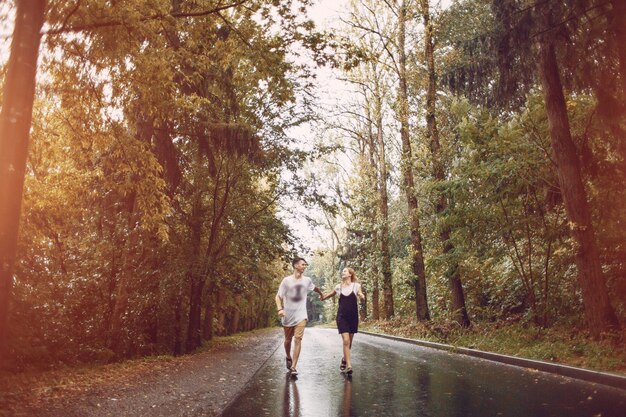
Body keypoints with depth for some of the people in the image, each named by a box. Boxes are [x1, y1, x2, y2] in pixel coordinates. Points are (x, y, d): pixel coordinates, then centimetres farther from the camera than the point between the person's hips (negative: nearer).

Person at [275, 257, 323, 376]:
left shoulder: (307, 280, 3)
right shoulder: (287, 280, -7)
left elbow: (315, 288, 24)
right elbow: (278, 296, -7)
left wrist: (322, 295, 37)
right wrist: (280, 309, -21)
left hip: (301, 315, 1)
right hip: (288, 315, -1)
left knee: (298, 339, -13)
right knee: (288, 340, 14)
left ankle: (293, 367, -11)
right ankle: (288, 357, 42)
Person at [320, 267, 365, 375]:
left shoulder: (356, 285, 0)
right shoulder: (338, 286, 6)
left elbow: (361, 296, -8)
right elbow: (331, 294, 24)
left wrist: (362, 296, -28)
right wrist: (323, 297, 18)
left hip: (353, 316, 0)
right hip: (342, 316, 0)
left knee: (349, 341, 11)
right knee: (346, 340, -13)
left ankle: (344, 359, 35)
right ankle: (348, 365, -13)